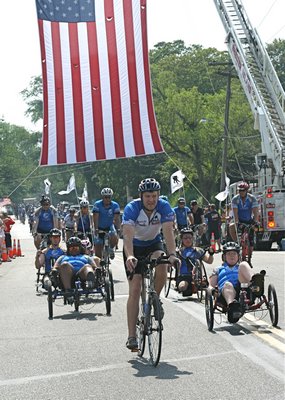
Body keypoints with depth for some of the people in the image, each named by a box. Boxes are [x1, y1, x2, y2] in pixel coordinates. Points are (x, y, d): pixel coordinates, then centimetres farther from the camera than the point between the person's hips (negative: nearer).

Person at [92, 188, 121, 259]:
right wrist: (96, 229, -38)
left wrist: (118, 229, -35)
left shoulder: (115, 205, -15)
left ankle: (111, 249, 1)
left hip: (110, 226, 1)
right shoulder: (97, 204, -19)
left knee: (115, 238, -29)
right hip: (100, 228, -1)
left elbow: (117, 218, -22)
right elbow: (95, 218, -26)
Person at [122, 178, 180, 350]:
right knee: (135, 290, -11)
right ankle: (132, 336, -10)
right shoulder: (132, 208, -28)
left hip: (154, 243, 2)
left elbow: (168, 231, -32)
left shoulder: (164, 207, -22)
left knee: (162, 265, -32)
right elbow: (128, 234, -40)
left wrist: (172, 254, -48)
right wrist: (130, 256, -57)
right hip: (135, 246, -2)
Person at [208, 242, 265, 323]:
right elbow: (211, 285, 26)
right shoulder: (218, 270, 39)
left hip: (242, 287, 1)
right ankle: (232, 305, -71)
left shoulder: (241, 268, 42)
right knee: (228, 284, -38)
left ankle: (254, 283, -53)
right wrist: (211, 289, 1)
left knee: (243, 264, -20)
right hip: (224, 290, -1)